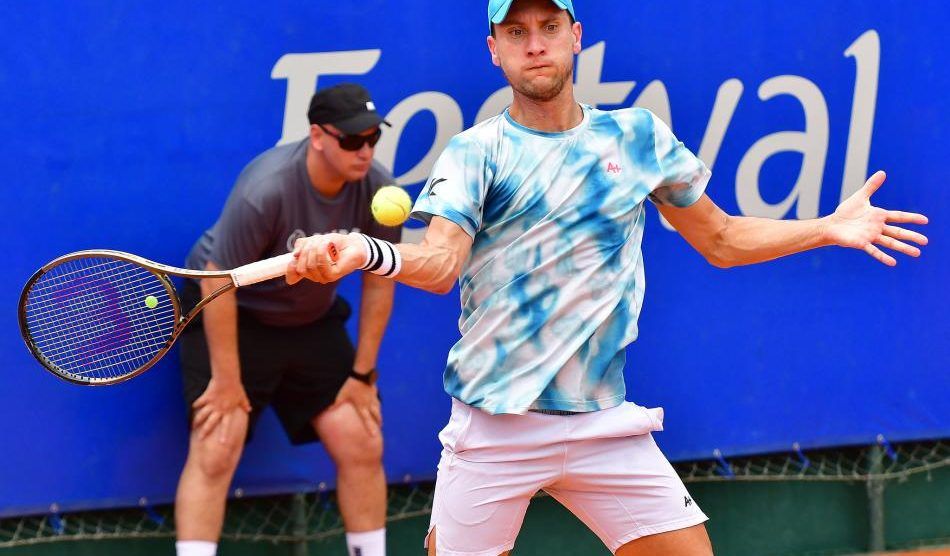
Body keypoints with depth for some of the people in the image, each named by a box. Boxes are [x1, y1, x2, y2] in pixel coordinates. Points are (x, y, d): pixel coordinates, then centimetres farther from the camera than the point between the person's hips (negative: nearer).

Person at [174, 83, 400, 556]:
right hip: (231, 314, -5)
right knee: (216, 450, -16)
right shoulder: (266, 190, -32)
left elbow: (378, 281, -2)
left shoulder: (377, 191, -16)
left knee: (362, 444, 0)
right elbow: (219, 283, -26)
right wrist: (226, 380, -22)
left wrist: (363, 373, -2)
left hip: (312, 319, 5)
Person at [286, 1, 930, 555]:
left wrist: (829, 228, 9)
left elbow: (720, 239, 19)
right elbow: (440, 262, -17)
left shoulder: (638, 135, 8)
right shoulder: (476, 151, -1)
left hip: (605, 426, 2)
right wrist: (364, 252, -37)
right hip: (494, 426, -2)